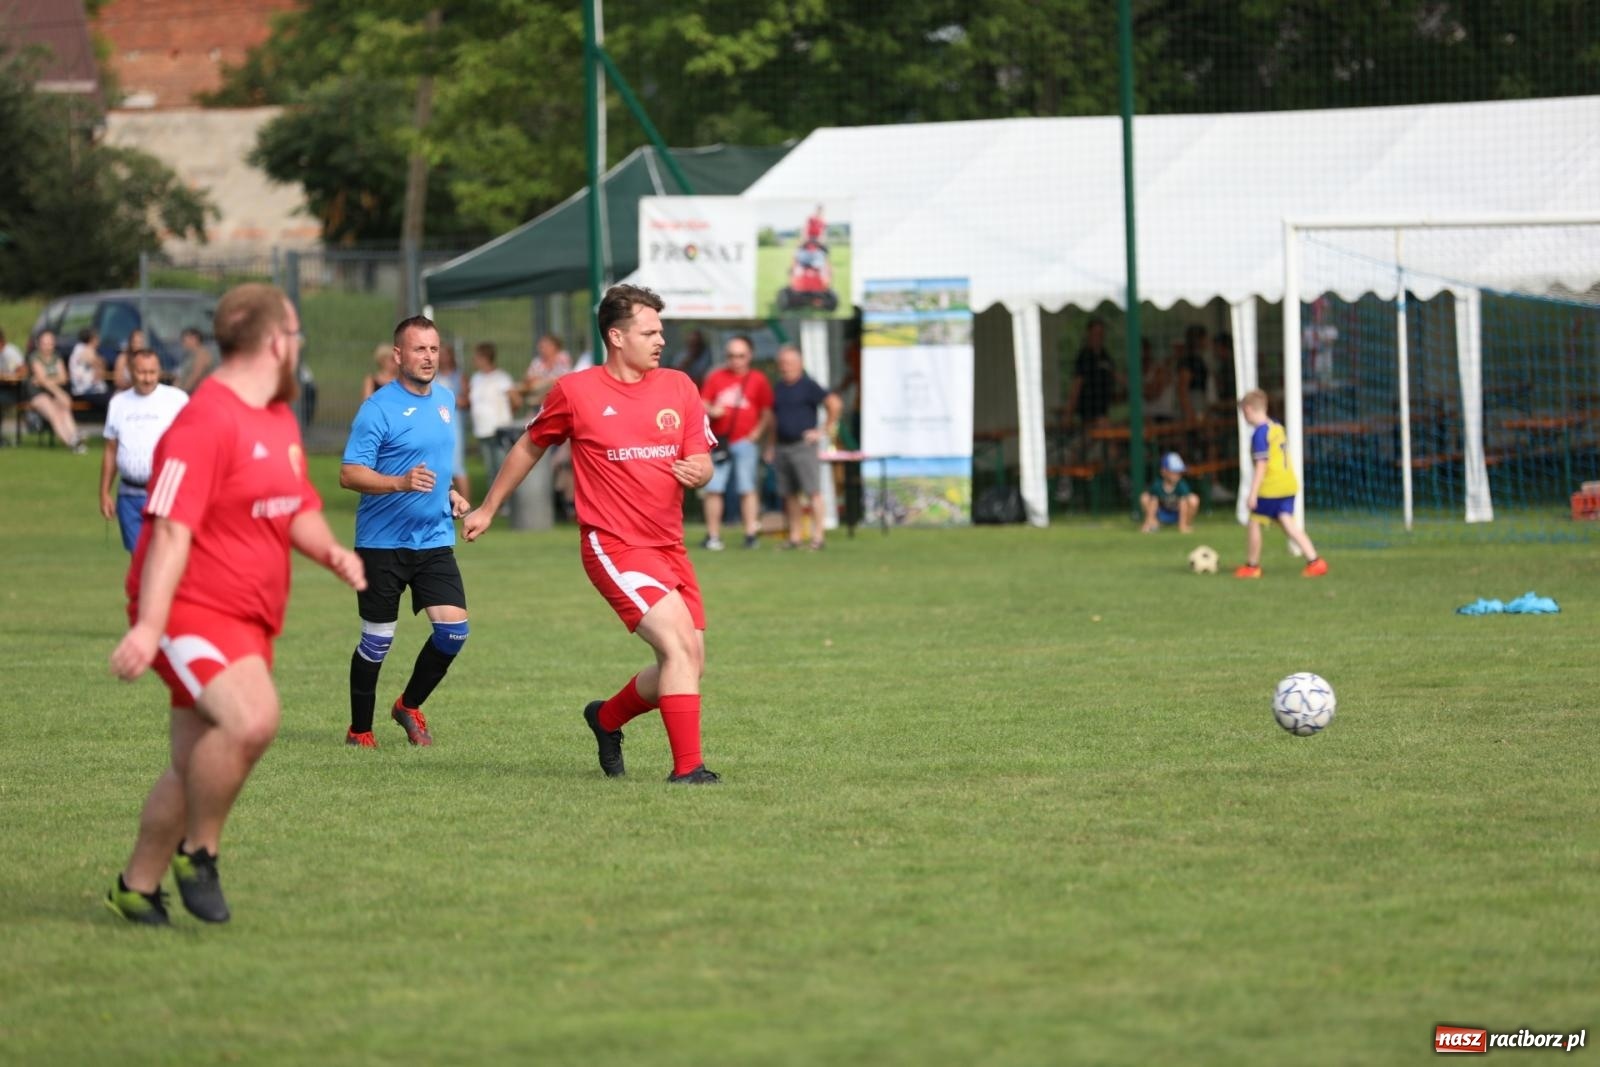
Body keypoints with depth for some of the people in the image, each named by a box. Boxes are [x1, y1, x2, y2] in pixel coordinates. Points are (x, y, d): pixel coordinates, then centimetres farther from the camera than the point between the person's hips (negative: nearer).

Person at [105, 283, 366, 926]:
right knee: (252, 719, -30)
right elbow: (171, 530, -22)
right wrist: (149, 624, -29)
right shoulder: (207, 422, -16)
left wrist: (332, 553, 4)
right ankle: (199, 850, -11)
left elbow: (298, 510, 25)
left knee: (199, 766, 10)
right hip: (191, 611, -9)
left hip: (248, 620, 9)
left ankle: (137, 886, 23)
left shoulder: (280, 420, 14)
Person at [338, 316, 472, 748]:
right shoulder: (379, 408, -12)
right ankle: (359, 730, 18)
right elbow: (349, 474, -18)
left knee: (453, 628, -7)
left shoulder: (446, 399, 10)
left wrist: (449, 493, 13)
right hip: (382, 542, -5)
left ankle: (410, 705, 15)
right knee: (377, 640, 1)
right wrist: (401, 482, -31)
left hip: (435, 539, 5)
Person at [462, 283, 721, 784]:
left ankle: (607, 717, 33)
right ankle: (687, 768, -18)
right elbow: (529, 447, 12)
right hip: (613, 545, -6)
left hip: (669, 546, 6)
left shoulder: (678, 387, 7)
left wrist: (697, 472, -17)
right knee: (679, 643, -21)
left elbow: (701, 462, 8)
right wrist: (487, 509, 19)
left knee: (689, 665, 7)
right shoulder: (576, 391, -3)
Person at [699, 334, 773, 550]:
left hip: (744, 441, -2)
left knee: (747, 488, -4)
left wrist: (757, 432, -3)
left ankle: (751, 533, -2)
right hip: (718, 441, 2)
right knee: (712, 488, -3)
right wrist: (711, 410, -11)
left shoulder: (758, 380, 6)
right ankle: (713, 535, 2)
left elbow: (767, 412, 9)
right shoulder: (715, 377, 10)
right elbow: (703, 404, 10)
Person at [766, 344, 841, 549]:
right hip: (782, 447, 7)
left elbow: (834, 404, -10)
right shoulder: (778, 388, 15)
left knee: (812, 491, -9)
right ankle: (794, 536, 12)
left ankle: (818, 536, -11)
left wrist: (827, 431, -8)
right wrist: (772, 446, 18)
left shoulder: (808, 385, -5)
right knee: (789, 494, 8)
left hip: (803, 445, -7)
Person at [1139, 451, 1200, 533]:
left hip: (1178, 514, -1)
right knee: (1144, 497, -20)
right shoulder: (1157, 485, -21)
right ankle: (1154, 522, 3)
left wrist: (1183, 525, -36)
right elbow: (1153, 504, -19)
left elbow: (1183, 505, -30)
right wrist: (1148, 523, -25)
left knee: (1193, 499, -28)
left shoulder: (1182, 485, -26)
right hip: (1162, 514, 1)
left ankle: (1188, 524, -2)